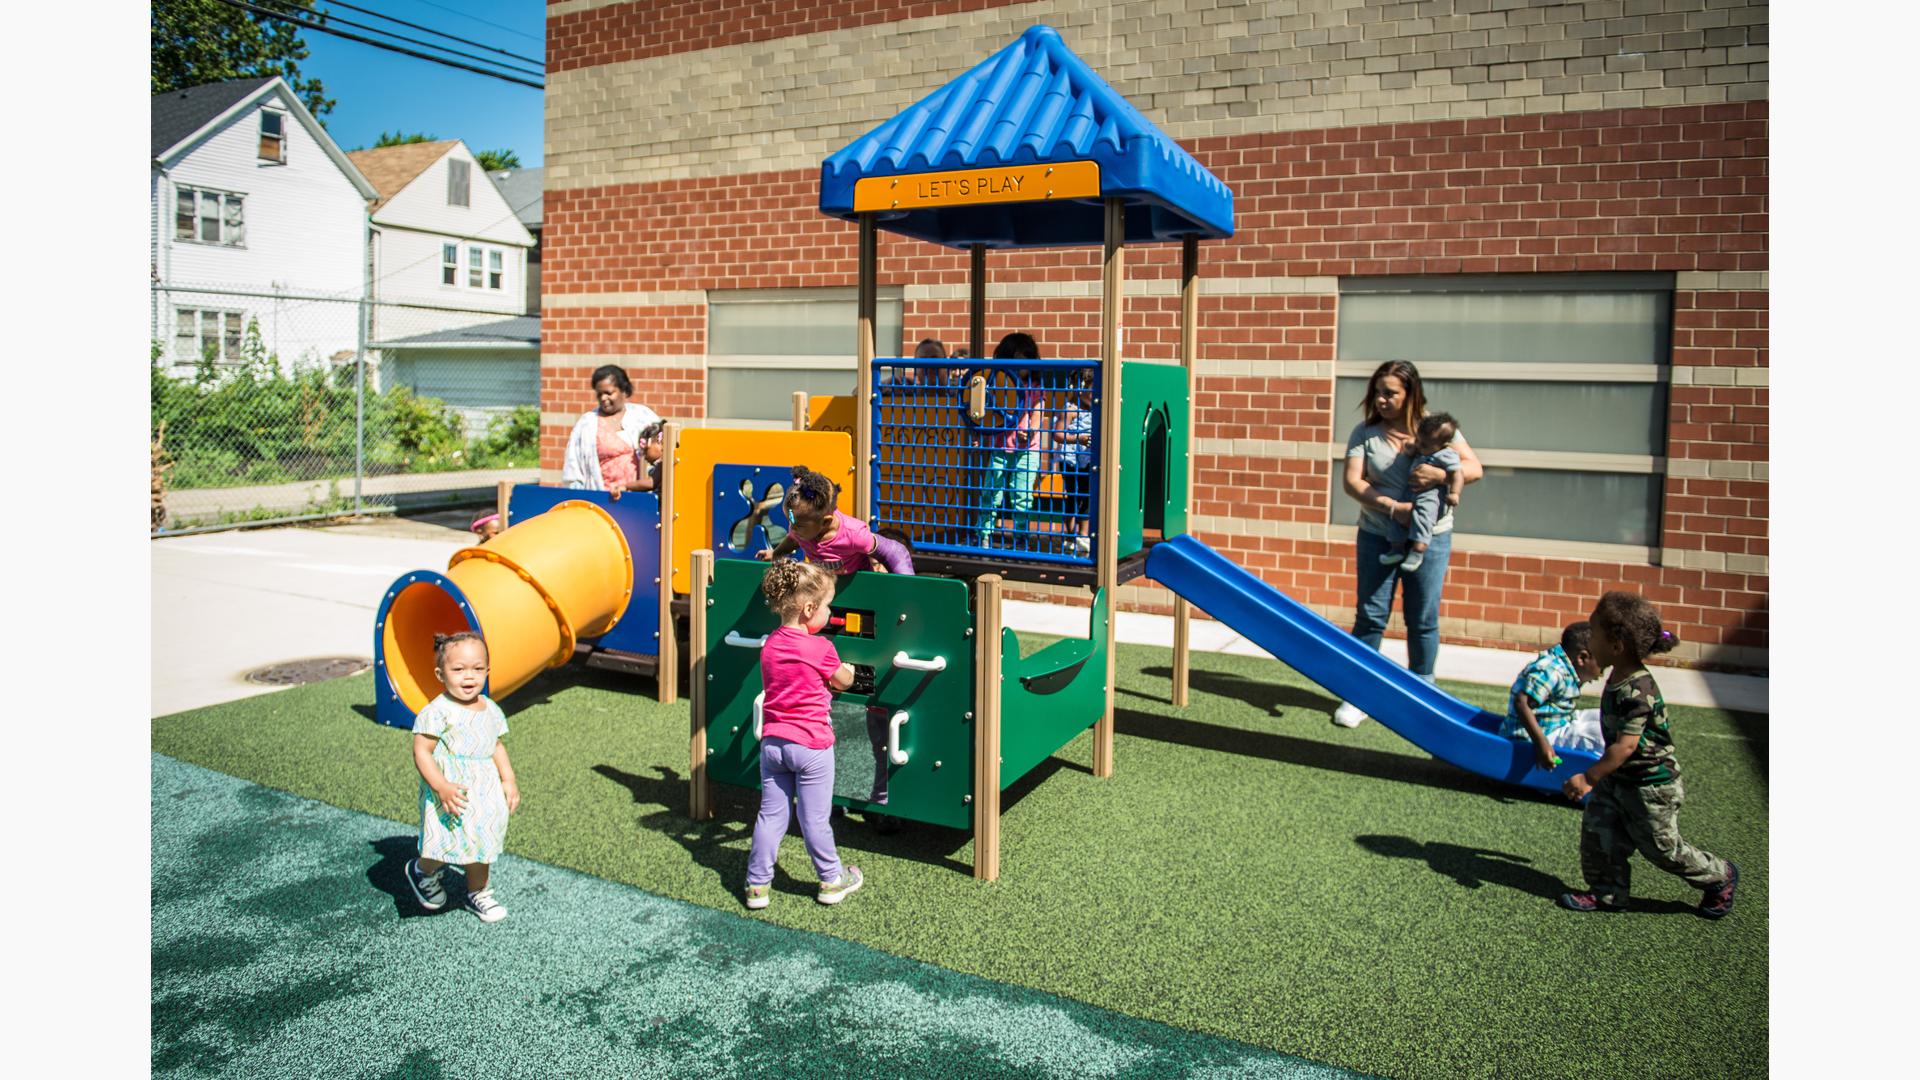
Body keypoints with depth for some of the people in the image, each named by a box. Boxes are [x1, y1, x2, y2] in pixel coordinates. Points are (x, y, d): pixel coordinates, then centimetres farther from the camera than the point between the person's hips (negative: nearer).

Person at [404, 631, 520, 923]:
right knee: (450, 842, -7)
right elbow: (421, 752, -17)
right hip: (451, 794, -6)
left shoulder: (491, 710, 4)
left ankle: (478, 893, 35)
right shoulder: (437, 712, -17)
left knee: (480, 842, 15)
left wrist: (509, 780, 7)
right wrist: (442, 788, -25)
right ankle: (423, 871, 26)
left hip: (485, 792, 6)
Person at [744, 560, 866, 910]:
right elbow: (844, 681, 0)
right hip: (811, 745, -5)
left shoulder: (770, 645, 4)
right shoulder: (820, 649, -15)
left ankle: (757, 884, 17)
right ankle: (832, 880, 24)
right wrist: (846, 669, 23)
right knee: (815, 818, 7)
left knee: (770, 814, 12)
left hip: (772, 742, 5)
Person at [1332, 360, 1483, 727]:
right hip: (1377, 536, 0)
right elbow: (1351, 481, -12)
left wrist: (1442, 474, -24)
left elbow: (1474, 468, -3)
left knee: (1424, 620, 8)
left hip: (1430, 537, 0)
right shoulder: (1365, 432, -2)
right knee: (1370, 616, 3)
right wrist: (1393, 508, -25)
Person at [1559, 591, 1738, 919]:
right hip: (1619, 780, 9)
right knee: (1598, 829, 3)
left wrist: (1589, 778, -28)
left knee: (1662, 847, 8)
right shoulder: (1619, 678, 0)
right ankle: (1607, 892, 14)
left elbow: (1626, 745, -31)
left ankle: (1719, 877, 31)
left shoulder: (1636, 692, -30)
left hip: (1650, 785, -9)